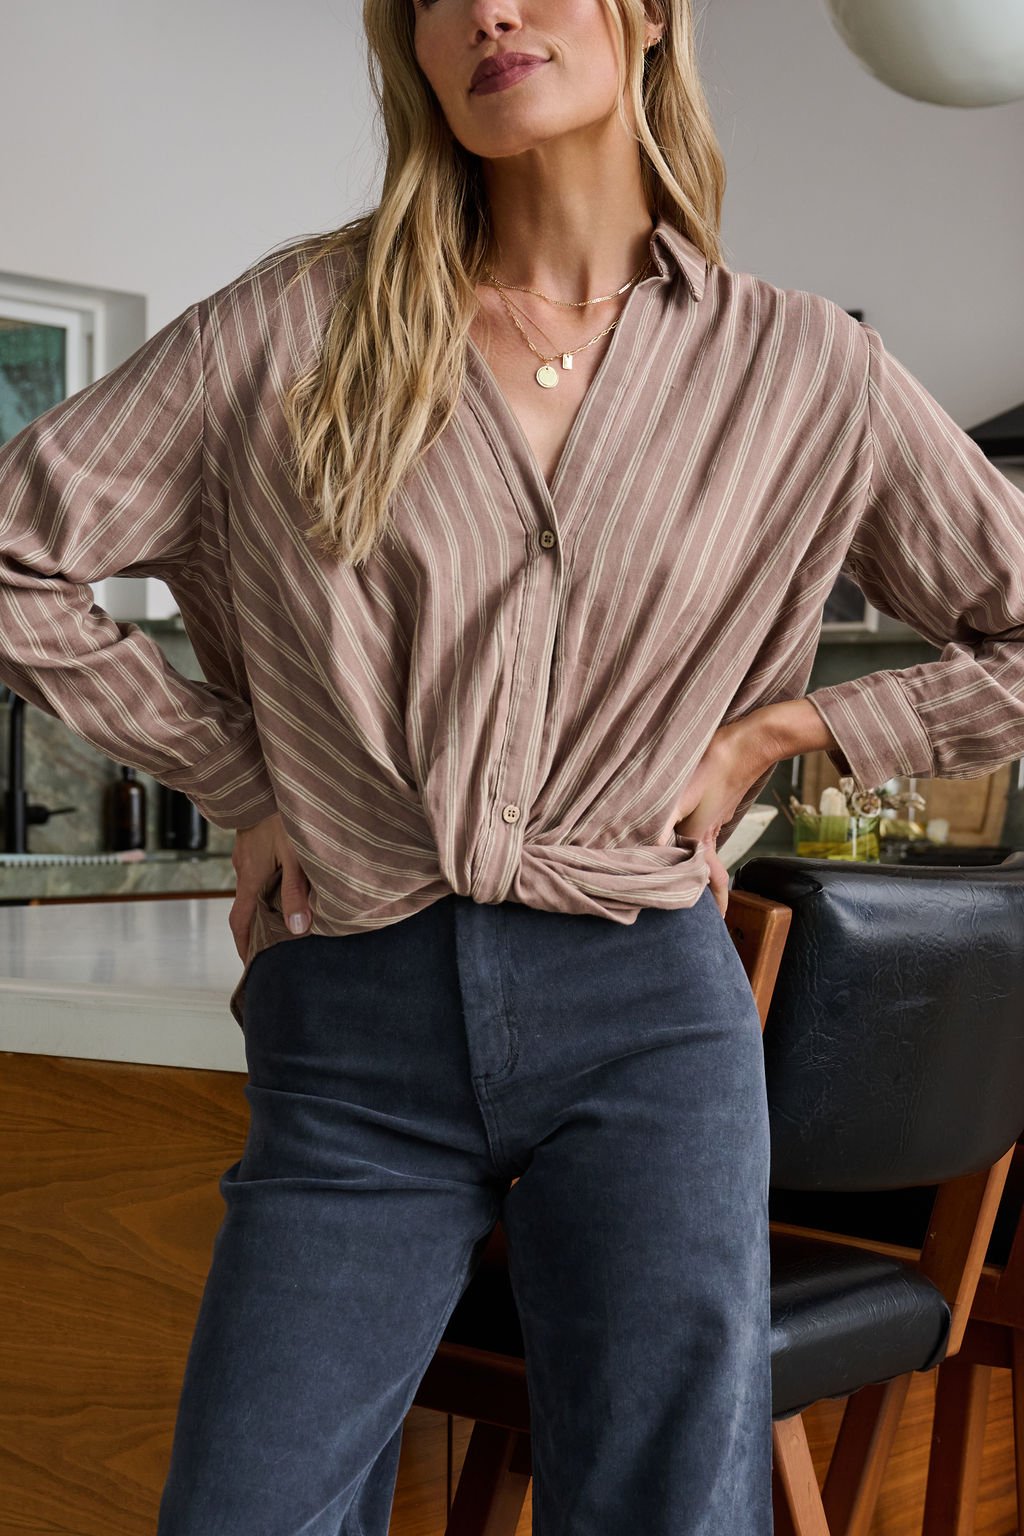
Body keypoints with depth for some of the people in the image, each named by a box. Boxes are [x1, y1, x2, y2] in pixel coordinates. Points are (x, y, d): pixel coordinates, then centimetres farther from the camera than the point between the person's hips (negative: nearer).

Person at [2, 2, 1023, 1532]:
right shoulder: (296, 325, 3)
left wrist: (771, 732, 2)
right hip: (354, 1030, 1)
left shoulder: (802, 368, 4)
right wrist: (240, 783, 3)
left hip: (644, 1016, 0)